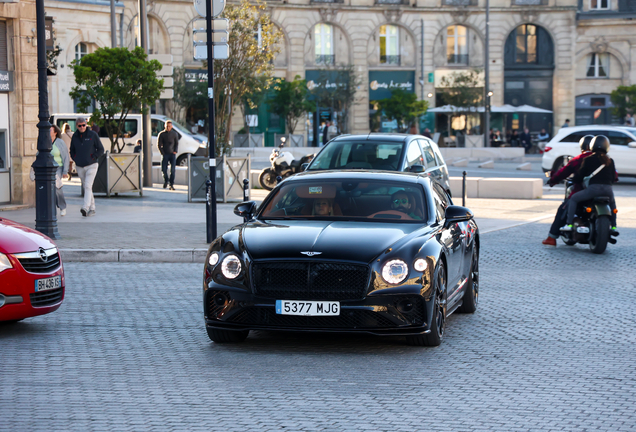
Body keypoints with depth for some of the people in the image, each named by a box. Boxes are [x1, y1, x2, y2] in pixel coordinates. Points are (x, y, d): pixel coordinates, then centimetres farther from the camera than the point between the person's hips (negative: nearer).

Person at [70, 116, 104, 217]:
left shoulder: (93, 135, -4)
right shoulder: (75, 136, 6)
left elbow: (101, 149, 0)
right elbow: (72, 151, 19)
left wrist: (93, 158, -11)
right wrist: (75, 159, 2)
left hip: (91, 165, -5)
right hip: (80, 167, 5)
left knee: (88, 186, -18)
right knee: (86, 187, 9)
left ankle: (85, 208, -29)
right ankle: (92, 209, 18)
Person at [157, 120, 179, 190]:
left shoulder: (174, 134, 9)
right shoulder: (161, 134, 5)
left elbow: (177, 143, 14)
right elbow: (159, 144, 5)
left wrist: (175, 151, -1)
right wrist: (162, 152, -4)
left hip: (172, 153, 0)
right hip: (165, 154, 0)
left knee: (172, 170, -10)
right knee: (164, 169, -3)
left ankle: (171, 184, -6)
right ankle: (166, 181, 24)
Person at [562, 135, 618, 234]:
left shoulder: (588, 159, 1)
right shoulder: (610, 161, 12)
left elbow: (580, 175, 3)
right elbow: (613, 178, 17)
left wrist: (575, 180, 24)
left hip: (593, 188, -4)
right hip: (608, 190, 4)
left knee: (573, 199, 15)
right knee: (612, 202, 37)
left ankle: (569, 224, 3)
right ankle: (614, 227, 29)